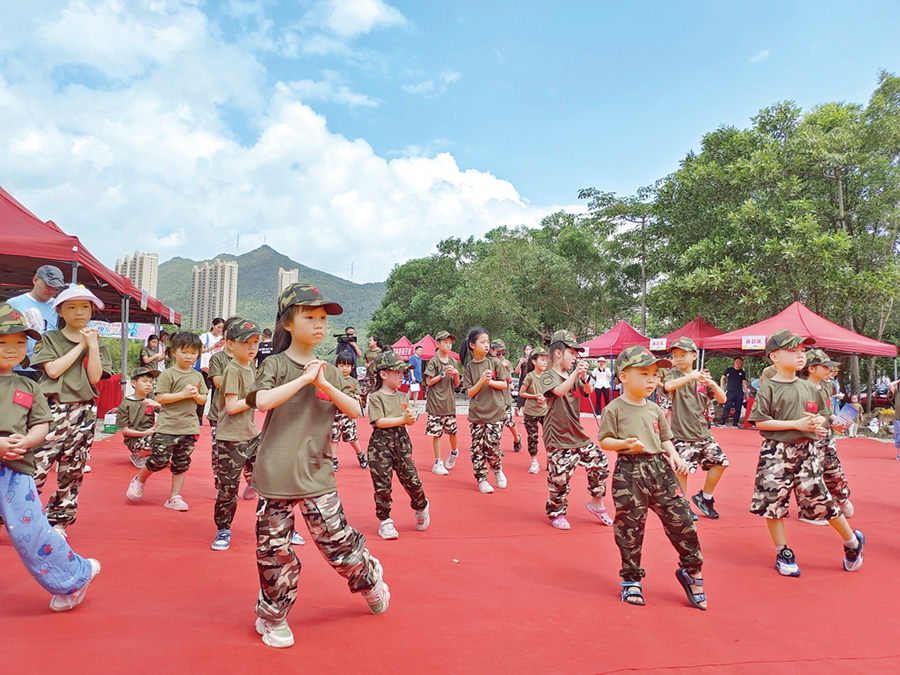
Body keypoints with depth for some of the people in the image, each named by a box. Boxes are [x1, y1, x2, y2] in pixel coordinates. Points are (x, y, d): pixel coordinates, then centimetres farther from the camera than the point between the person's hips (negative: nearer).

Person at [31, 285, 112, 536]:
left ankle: (58, 520, 20)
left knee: (72, 472, 7)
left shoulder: (97, 344, 9)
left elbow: (95, 377, -4)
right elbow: (53, 370, -12)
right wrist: (80, 345, -8)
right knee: (35, 467, -12)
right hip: (52, 410, -2)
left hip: (83, 413, 2)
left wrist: (93, 345, -8)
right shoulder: (49, 338, 4)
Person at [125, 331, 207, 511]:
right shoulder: (168, 374, -6)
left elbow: (203, 400, 13)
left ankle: (175, 497, 18)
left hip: (188, 427, 4)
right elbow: (160, 398, -13)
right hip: (167, 426, -4)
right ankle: (139, 480, 26)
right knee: (159, 460, -3)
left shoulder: (198, 376, 9)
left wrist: (196, 395, -9)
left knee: (181, 464, 9)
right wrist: (183, 394, -19)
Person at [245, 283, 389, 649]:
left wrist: (326, 385, -12)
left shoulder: (329, 371, 7)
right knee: (274, 549, 7)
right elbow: (263, 400, -24)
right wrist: (305, 377, -19)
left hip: (317, 475, 3)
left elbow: (355, 411, 0)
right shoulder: (276, 364, -5)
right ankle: (273, 617, 28)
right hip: (276, 475, -2)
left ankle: (371, 581, 32)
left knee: (338, 540, 3)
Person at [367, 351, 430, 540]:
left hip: (402, 441, 4)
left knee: (412, 479, 2)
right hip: (381, 443, -4)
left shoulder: (403, 396, 11)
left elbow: (409, 421, 9)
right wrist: (403, 419, -17)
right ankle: (384, 520, 16)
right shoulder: (375, 397, -6)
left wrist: (411, 418, -14)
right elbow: (379, 422, -15)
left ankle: (421, 508, 28)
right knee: (382, 484, 2)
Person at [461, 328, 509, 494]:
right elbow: (470, 393, -2)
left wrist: (490, 381, -16)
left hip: (495, 413, -1)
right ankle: (481, 480, 16)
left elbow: (504, 385, 1)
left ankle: (498, 470, 22)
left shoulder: (495, 362, -1)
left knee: (491, 446, -7)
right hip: (476, 414, 1)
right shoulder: (469, 367, 0)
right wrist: (481, 381, -17)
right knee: (477, 448, 2)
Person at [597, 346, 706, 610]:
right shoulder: (614, 409, -6)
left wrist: (674, 456, -2)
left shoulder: (655, 409, 11)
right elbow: (604, 441, -7)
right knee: (629, 526, 4)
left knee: (680, 518, 4)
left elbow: (665, 439, 16)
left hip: (659, 468, 5)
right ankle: (631, 579, 21)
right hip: (629, 472, -5)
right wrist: (626, 443, -23)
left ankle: (691, 570, 25)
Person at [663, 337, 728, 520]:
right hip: (681, 433, -5)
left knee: (720, 462, 6)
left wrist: (712, 384, -14)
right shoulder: (674, 374, -4)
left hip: (702, 432, 5)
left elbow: (722, 399, 5)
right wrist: (691, 376, -34)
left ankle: (705, 497, 24)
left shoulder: (702, 377, 7)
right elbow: (668, 386, -28)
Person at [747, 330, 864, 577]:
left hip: (806, 451, 4)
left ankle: (852, 541, 30)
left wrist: (817, 422, -4)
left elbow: (816, 416, 20)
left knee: (820, 500, 6)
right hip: (776, 452, -4)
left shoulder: (808, 387, 9)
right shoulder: (769, 388, -8)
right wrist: (796, 424, -17)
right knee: (773, 503, 2)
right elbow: (760, 422, -13)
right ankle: (783, 553, 17)